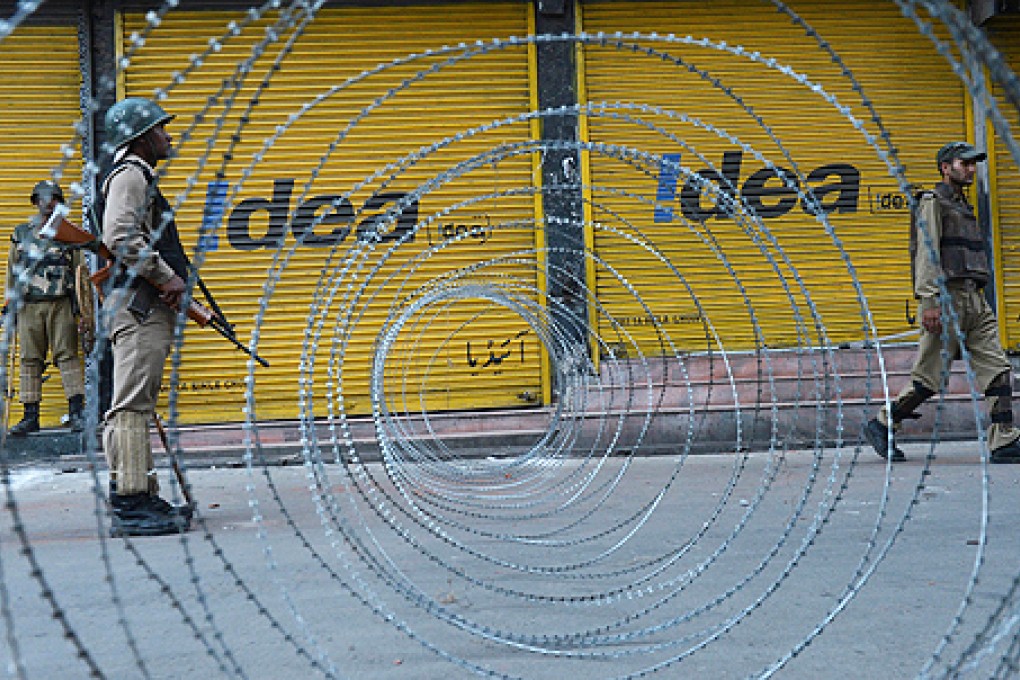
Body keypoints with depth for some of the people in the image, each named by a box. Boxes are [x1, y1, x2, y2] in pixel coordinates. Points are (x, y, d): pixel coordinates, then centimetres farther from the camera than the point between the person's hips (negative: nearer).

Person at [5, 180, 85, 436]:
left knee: (67, 355, -7)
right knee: (30, 359, 2)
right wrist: (10, 300, 13)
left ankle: (77, 412, -7)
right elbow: (12, 269, 19)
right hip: (28, 305, 2)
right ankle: (31, 416, 6)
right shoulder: (21, 233, 16)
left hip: (61, 304, -2)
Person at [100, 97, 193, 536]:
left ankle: (144, 499, 17)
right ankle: (130, 506, -12)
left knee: (139, 406, 12)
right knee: (131, 406, -12)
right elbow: (119, 237, -22)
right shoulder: (129, 174, -7)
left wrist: (175, 285, 17)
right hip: (137, 305, -11)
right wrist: (165, 276, -17)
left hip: (151, 307, 11)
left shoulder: (140, 177, 25)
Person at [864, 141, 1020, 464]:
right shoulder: (933, 202, -2)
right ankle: (881, 425, 10)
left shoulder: (964, 207, 24)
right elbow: (926, 253, -12)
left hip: (975, 300, 8)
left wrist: (977, 300, 19)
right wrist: (930, 301, -21)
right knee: (929, 376, -5)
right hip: (947, 297, -8)